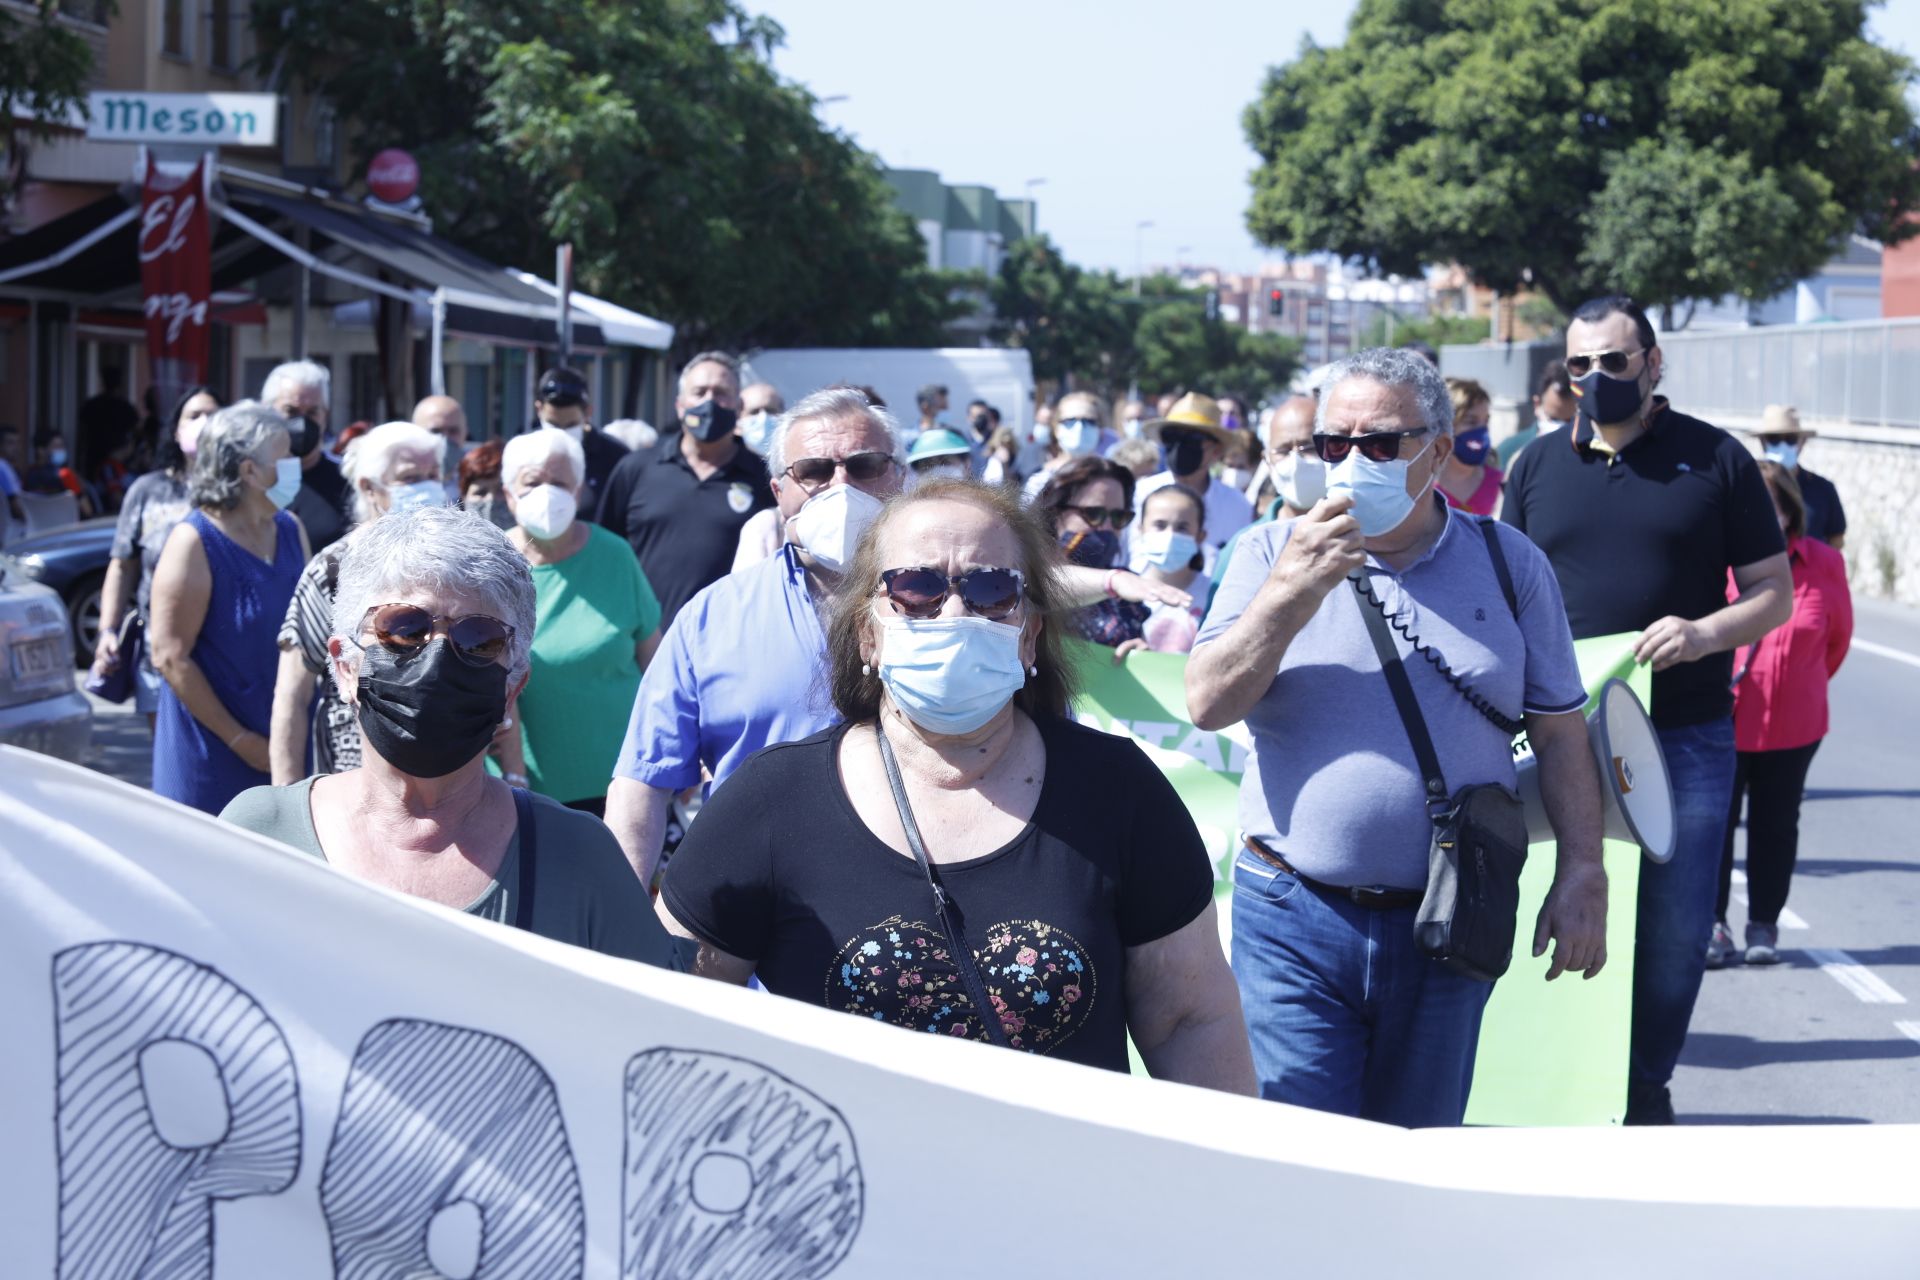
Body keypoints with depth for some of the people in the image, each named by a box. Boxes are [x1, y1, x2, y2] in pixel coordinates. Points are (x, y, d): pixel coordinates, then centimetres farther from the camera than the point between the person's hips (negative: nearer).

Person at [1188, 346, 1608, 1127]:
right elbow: (1209, 705, -7)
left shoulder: (1509, 564, 4)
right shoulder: (1275, 553, 3)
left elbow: (1560, 731, 7)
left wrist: (1581, 875, 1)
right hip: (1293, 922, -1)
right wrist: (1293, 593, -18)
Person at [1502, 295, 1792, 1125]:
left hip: (1686, 738, -1)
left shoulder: (1715, 459, 2)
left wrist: (1706, 633, -16)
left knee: (1673, 930, 2)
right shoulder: (1538, 465, 9)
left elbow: (1774, 591, 3)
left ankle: (1644, 1089, 21)